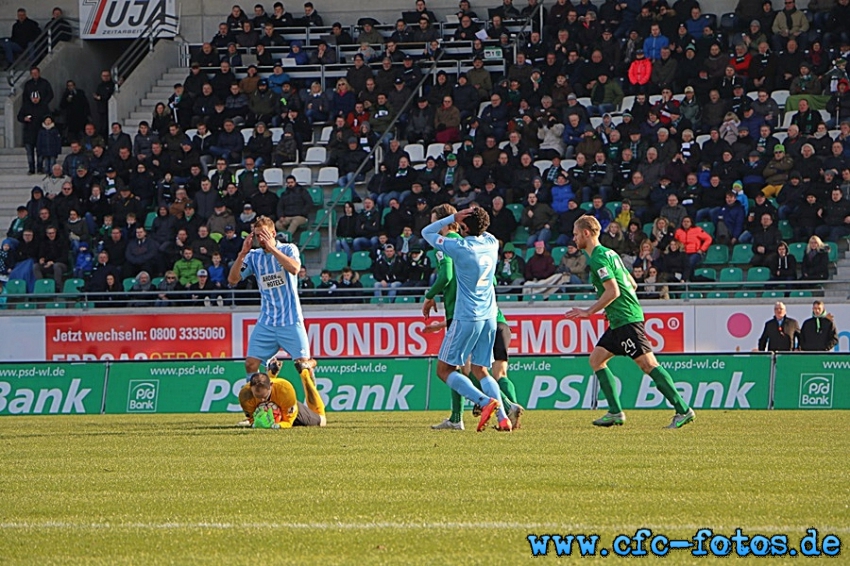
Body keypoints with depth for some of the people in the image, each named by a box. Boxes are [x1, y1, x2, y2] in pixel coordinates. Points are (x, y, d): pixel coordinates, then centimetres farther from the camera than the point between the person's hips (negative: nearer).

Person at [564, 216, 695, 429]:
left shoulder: (598, 258, -12)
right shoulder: (609, 254, 18)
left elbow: (613, 291, -21)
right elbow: (632, 284, 22)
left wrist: (589, 311, -15)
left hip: (626, 320, -11)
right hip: (619, 321, 11)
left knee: (647, 364, -12)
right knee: (596, 359, 11)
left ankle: (683, 410, -15)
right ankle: (615, 412, 8)